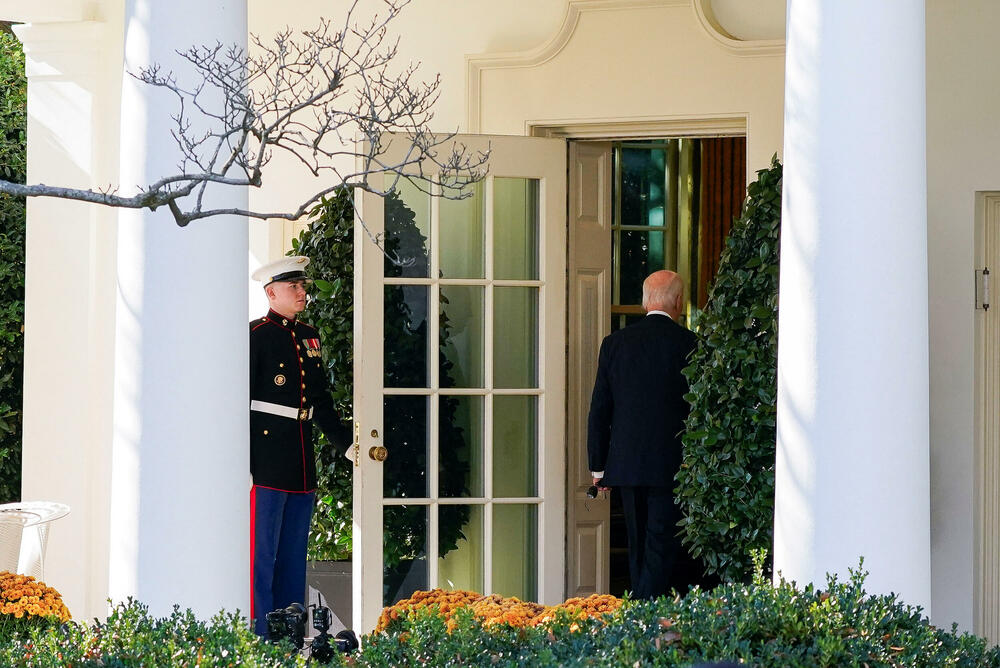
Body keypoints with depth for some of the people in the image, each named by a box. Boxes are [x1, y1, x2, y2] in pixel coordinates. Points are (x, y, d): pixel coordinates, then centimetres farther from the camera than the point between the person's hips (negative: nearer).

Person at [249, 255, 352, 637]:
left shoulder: (309, 337, 16)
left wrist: (348, 444, 18)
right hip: (266, 458, -7)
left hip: (301, 462, 7)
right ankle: (260, 637, -3)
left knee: (294, 554, 11)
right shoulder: (255, 335, -7)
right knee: (261, 553, -5)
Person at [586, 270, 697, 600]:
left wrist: (598, 465, 13)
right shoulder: (687, 343, -7)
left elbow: (599, 410, 7)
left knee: (639, 547, 14)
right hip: (671, 463, -4)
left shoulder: (615, 342, 4)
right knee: (663, 546, -4)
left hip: (625, 462, 4)